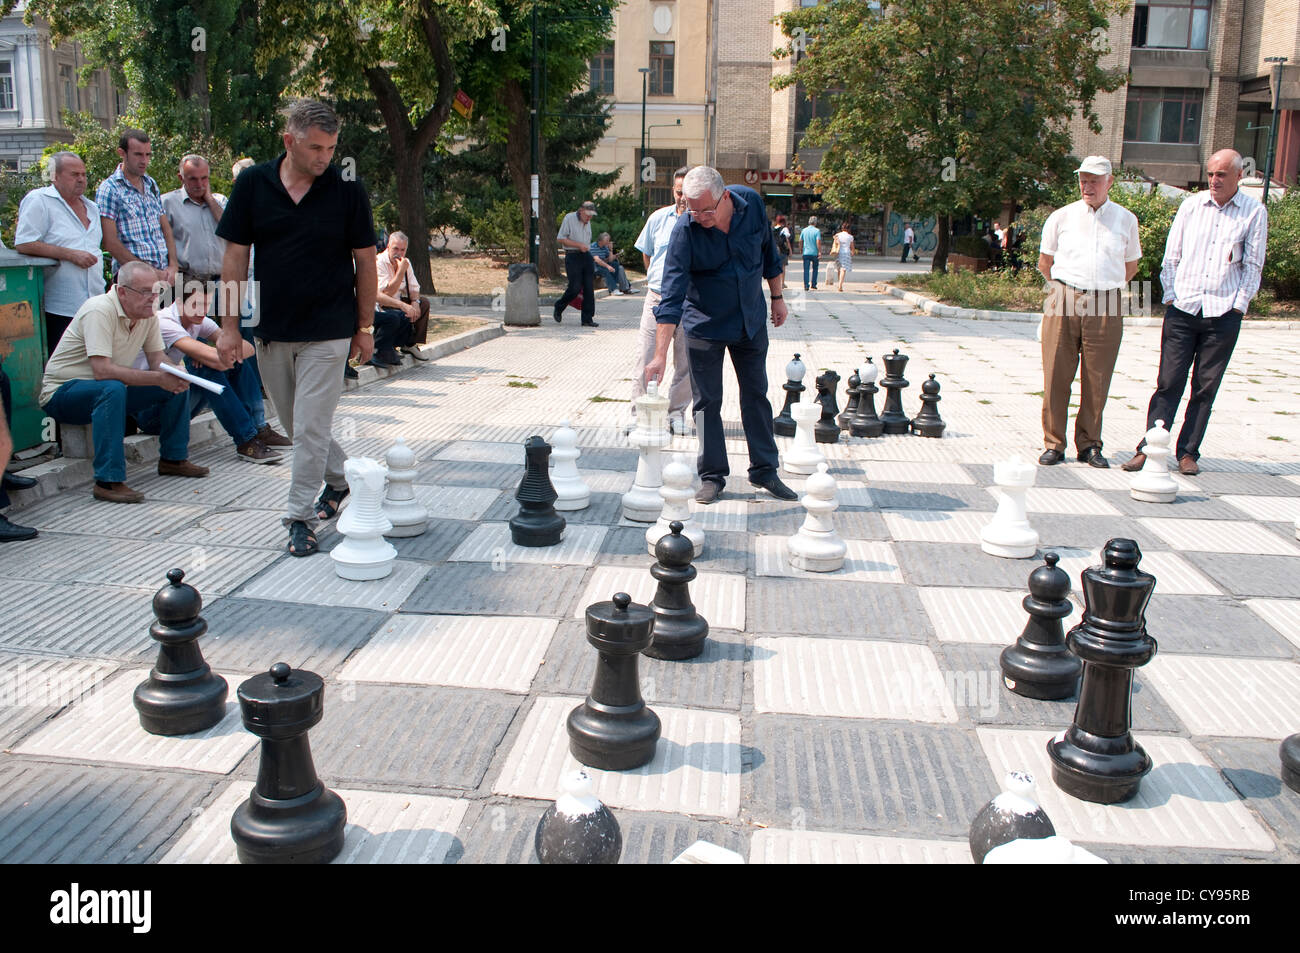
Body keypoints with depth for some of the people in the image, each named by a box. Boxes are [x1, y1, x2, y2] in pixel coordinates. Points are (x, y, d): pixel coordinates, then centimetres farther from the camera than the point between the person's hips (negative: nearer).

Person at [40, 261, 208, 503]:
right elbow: (102, 370, -34)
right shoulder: (100, 310, -26)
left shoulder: (148, 314, -2)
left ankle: (173, 459, 10)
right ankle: (108, 482, -39)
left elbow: (157, 360, 2)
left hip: (110, 391, 8)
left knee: (177, 385, -1)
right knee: (113, 388, -38)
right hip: (62, 392, -8)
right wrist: (158, 378, -33)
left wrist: (174, 375, -22)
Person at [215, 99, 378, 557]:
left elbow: (365, 260, 1)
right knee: (294, 425, 15)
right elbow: (235, 257, 3)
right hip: (270, 330, 4)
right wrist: (229, 326, 0)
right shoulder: (253, 184, -1)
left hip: (328, 331, -3)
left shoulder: (347, 189, -5)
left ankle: (300, 517, 6)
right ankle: (339, 478, 38)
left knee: (310, 427, -5)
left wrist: (365, 327, 1)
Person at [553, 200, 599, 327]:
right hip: (573, 257, -6)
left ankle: (587, 319, 1)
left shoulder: (587, 222, 16)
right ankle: (559, 308, 15)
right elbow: (560, 239, -10)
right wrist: (579, 245, -15)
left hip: (587, 256, 6)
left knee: (589, 288, -2)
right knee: (575, 287, -11)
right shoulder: (569, 218, -5)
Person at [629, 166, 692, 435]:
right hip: (657, 299, 1)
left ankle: (676, 412, 22)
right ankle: (638, 413, 8)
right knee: (645, 359, -1)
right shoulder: (659, 218, 5)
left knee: (686, 364, 6)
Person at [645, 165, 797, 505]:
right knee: (707, 401, 3)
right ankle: (712, 475, 15)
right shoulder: (684, 230, -24)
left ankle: (764, 470, 20)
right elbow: (672, 296, -27)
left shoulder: (752, 203, -14)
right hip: (705, 325, -3)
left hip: (752, 320, 3)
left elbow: (769, 251, 5)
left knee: (756, 396, 10)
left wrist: (777, 297, 10)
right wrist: (660, 355, -32)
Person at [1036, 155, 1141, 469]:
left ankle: (1089, 445, 13)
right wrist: (1063, 288, 12)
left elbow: (1131, 266, 21)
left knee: (1097, 380, 1)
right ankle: (1053, 444, 7)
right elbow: (1044, 262, 18)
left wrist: (1105, 288, 14)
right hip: (1063, 303, 0)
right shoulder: (1061, 217, 9)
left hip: (1107, 307, 0)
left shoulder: (1126, 220, 11)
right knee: (1056, 376, -2)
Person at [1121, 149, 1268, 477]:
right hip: (1183, 309, 1)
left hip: (1224, 314, -1)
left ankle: (1188, 452, 11)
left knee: (1205, 388, 3)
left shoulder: (1254, 212, 4)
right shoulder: (1191, 205, 9)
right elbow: (1171, 256, 11)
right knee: (1169, 382, -2)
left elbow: (1253, 264, 5)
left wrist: (1239, 304, -2)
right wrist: (1170, 295, 3)